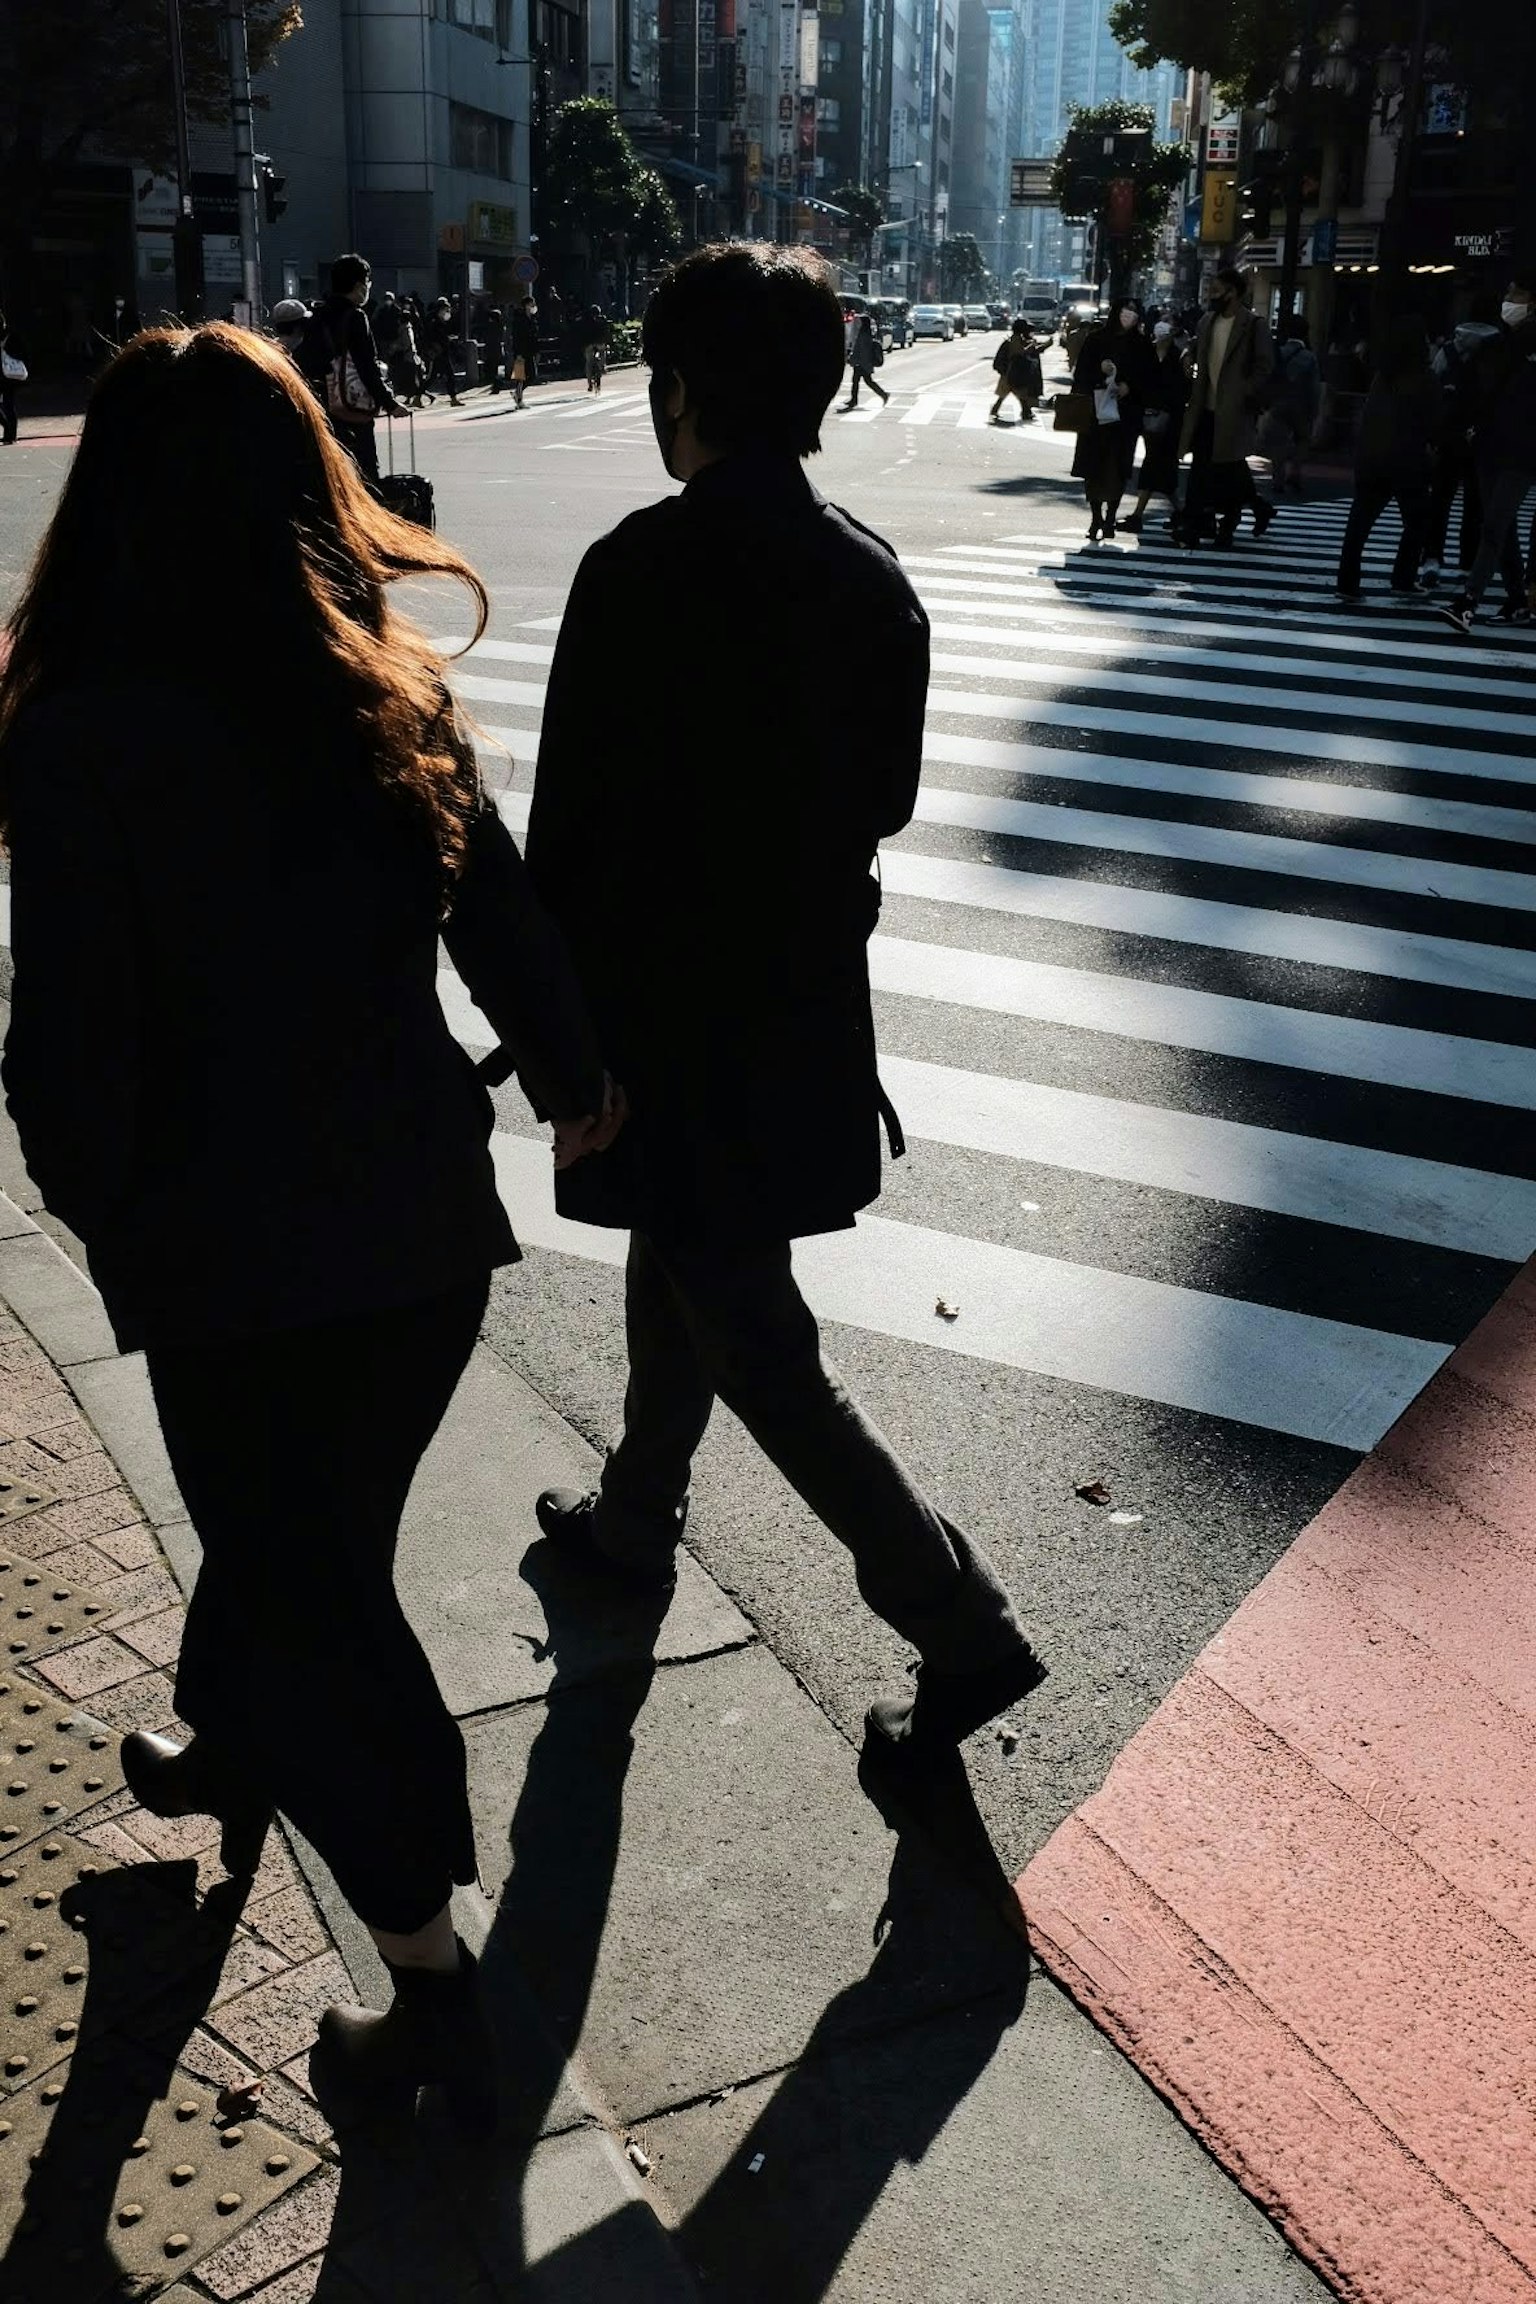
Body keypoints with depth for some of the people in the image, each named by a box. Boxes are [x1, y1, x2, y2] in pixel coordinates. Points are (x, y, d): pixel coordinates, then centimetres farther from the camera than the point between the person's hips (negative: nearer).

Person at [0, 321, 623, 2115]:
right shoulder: (389, 696, -4)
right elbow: (504, 923, 3)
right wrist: (575, 1081, 22)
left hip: (234, 1247, -5)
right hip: (423, 1217, 5)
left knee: (312, 1587, 11)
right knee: (310, 1533, 26)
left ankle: (433, 1992, 18)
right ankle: (230, 1751, 54)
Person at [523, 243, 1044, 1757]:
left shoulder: (645, 570, -20)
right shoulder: (873, 578, 0)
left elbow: (572, 819, -18)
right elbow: (885, 798, 8)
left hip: (668, 1021, -7)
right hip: (809, 1003, 8)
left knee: (756, 1346, 3)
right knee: (680, 1273, 26)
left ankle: (963, 1624, 6)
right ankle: (635, 1521, 46)